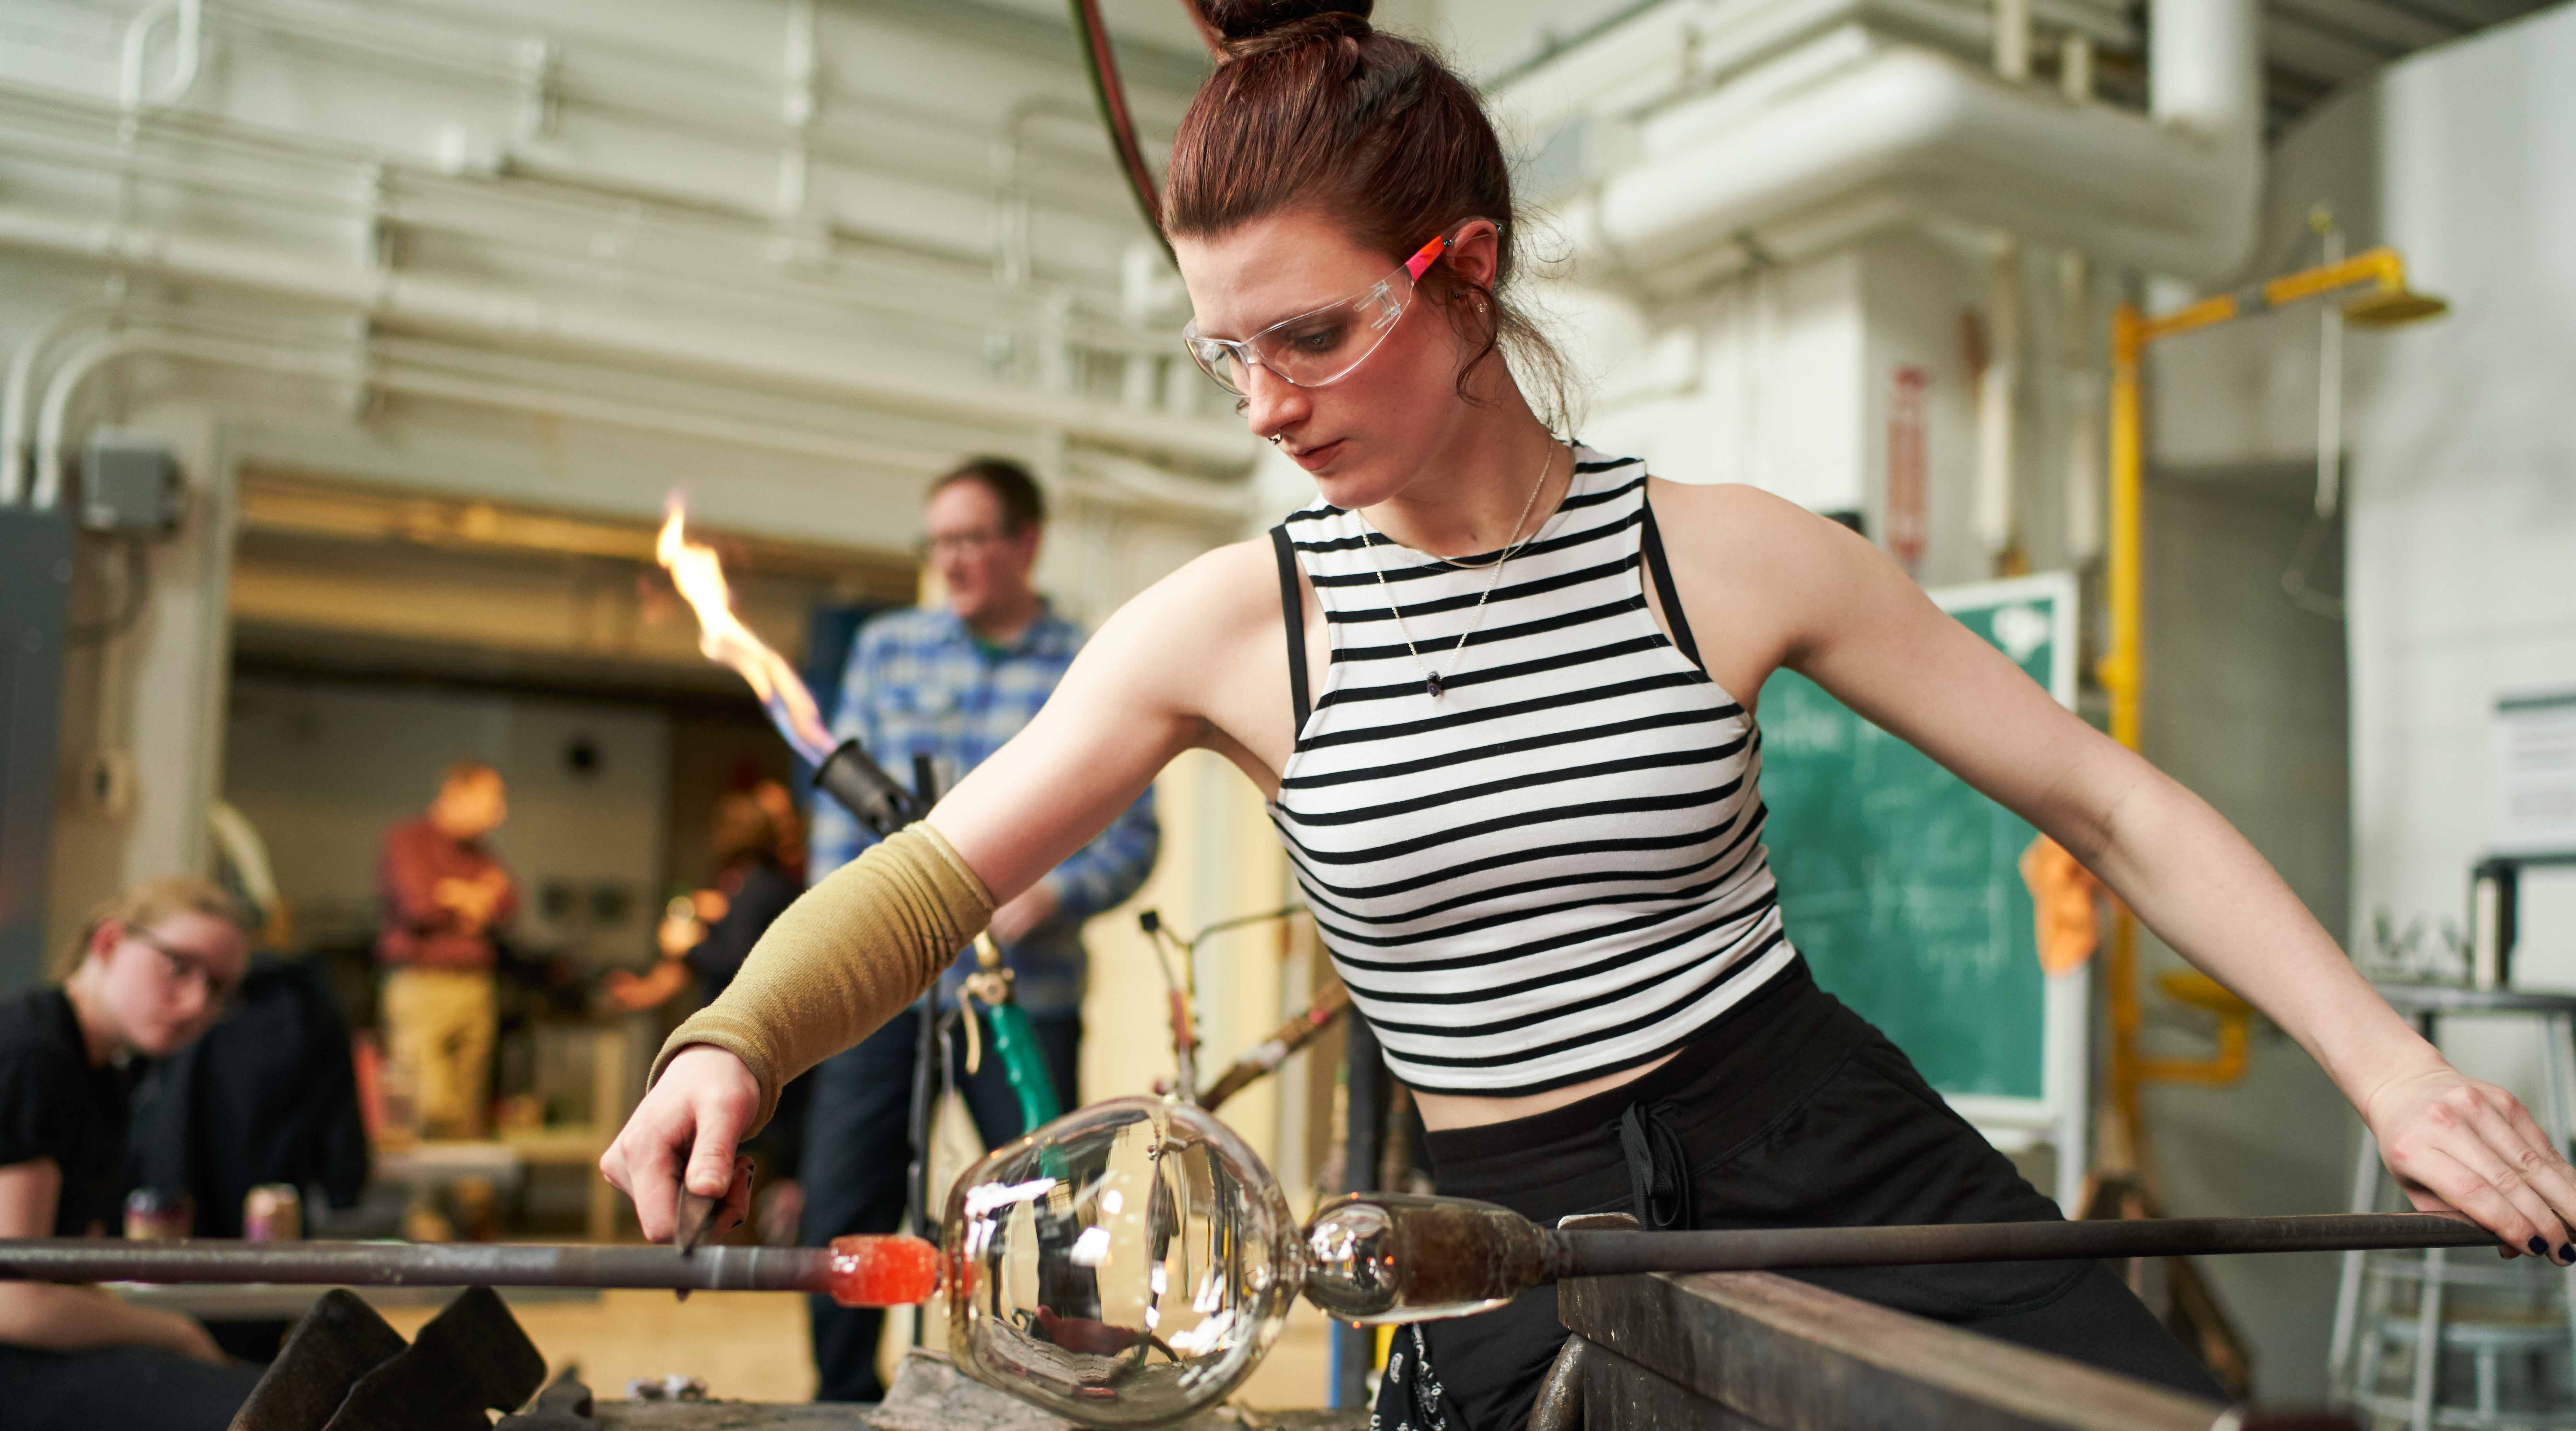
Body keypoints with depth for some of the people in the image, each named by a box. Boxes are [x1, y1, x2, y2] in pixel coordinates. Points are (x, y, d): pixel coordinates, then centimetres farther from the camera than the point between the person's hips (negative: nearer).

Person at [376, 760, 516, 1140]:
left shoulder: (477, 852, 20)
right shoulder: (407, 840, 0)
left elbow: (508, 904, 7)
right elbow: (419, 907, -13)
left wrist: (462, 897, -9)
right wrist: (474, 906, 3)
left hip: (475, 990, 6)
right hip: (423, 984, -6)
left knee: (466, 1114, 3)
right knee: (426, 1107, -15)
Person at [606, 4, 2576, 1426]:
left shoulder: (1730, 556, -6)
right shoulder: (1229, 628, -4)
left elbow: (2113, 808, 0)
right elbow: (931, 874, -4)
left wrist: (2389, 1065, -9)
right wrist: (733, 1040, -23)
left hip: (1825, 1149, 0)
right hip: (1517, 1245, 1)